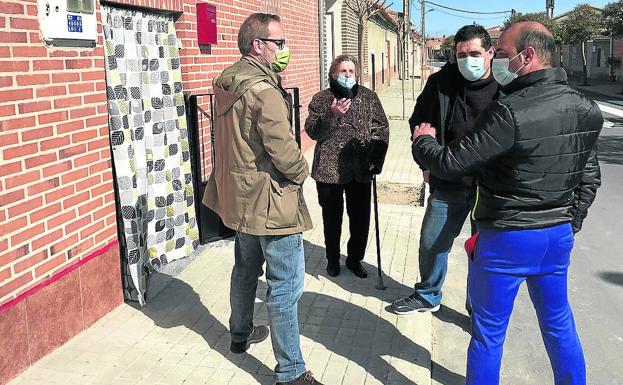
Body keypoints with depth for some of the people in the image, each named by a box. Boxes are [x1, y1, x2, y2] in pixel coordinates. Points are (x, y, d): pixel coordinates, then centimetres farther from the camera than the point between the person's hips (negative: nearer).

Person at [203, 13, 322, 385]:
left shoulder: (229, 82, 6)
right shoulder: (263, 89, -22)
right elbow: (283, 150, -24)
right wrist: (301, 172, -4)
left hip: (241, 195, 10)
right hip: (271, 200, -10)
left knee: (246, 268, 25)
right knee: (286, 285, -1)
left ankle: (241, 333, 45)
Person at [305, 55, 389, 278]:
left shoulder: (368, 97, 5)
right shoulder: (321, 99, 0)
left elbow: (381, 128, 5)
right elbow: (312, 132, -7)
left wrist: (376, 160, -5)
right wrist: (332, 115, -23)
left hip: (361, 170, 2)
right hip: (329, 170, -2)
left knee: (361, 218, 9)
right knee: (332, 218, 11)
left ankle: (355, 259, 31)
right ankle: (333, 260, 31)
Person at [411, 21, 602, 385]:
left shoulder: (511, 111, -23)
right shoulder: (586, 110, 2)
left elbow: (452, 162, -20)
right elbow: (589, 177, 10)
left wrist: (422, 141, 0)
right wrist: (570, 222, 20)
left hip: (507, 238, -7)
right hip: (559, 235, 7)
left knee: (489, 331, 10)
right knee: (559, 323, 23)